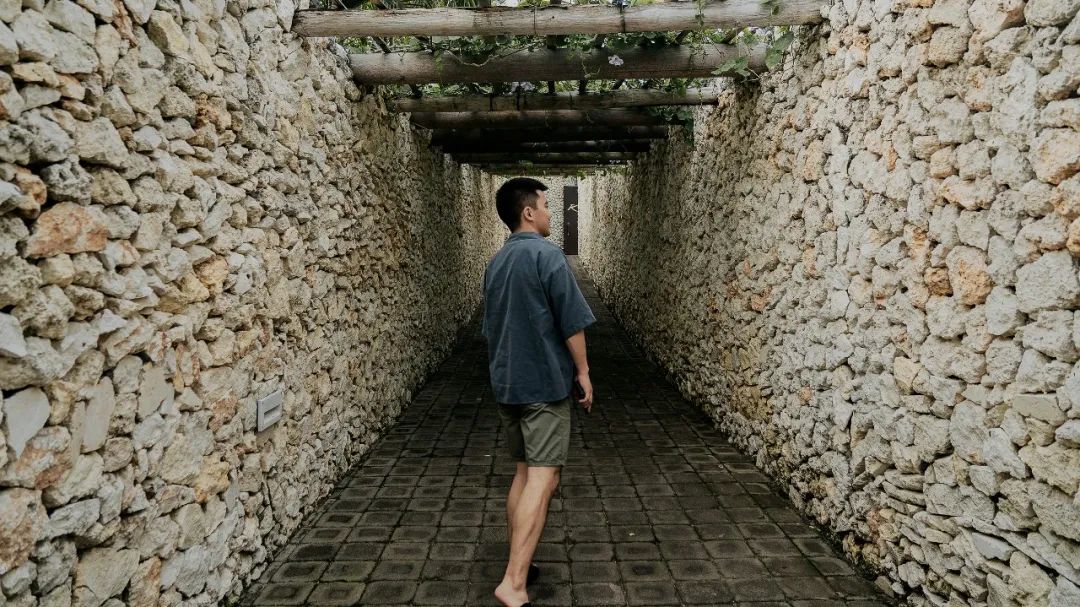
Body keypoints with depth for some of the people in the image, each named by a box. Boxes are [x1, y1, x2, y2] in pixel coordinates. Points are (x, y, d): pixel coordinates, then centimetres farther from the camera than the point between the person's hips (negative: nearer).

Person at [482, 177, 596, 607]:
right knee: (543, 478, -9)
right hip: (545, 382, -8)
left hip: (506, 383, 8)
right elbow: (572, 323, -13)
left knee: (524, 471, 17)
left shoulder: (495, 263, 12)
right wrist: (582, 371, -4)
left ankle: (517, 564, 23)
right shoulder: (547, 255, -12)